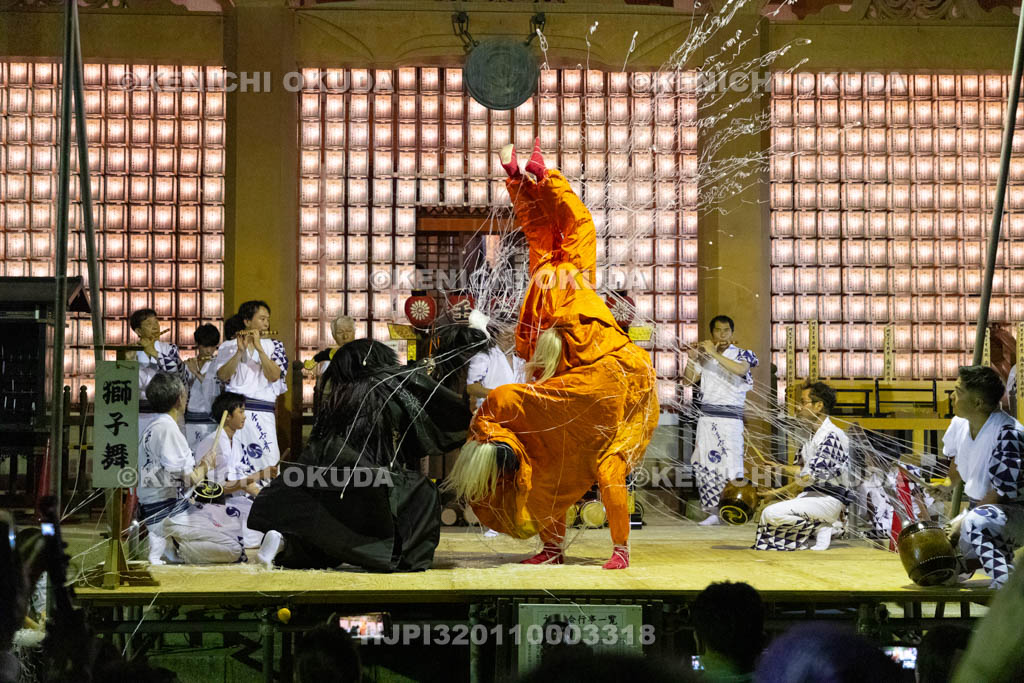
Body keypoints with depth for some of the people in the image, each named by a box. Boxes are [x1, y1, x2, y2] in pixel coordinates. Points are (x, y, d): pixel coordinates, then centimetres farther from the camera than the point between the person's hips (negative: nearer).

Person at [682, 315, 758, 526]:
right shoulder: (704, 357, 16)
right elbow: (688, 380, 13)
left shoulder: (741, 354, 3)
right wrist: (692, 359, -1)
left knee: (731, 464, -12)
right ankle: (714, 512, 5)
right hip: (707, 417, 4)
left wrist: (714, 354, -20)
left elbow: (741, 369, -20)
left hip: (730, 416, -4)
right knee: (705, 465, 0)